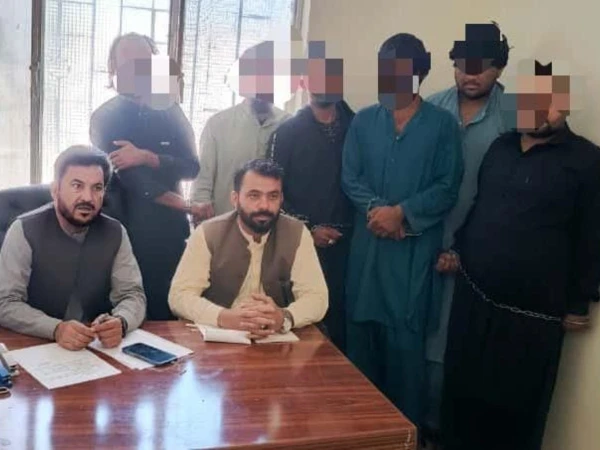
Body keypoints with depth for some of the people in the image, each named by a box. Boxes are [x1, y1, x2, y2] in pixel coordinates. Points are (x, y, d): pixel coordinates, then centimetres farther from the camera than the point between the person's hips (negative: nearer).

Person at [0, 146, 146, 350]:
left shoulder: (115, 233, 0)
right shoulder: (25, 231, -8)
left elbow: (133, 294, -2)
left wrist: (120, 322, -25)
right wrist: (56, 329, -30)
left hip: (98, 346, 2)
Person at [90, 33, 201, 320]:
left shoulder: (170, 111, 7)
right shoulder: (104, 118, -1)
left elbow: (191, 167, -4)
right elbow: (128, 177, -12)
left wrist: (146, 157, -20)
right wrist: (186, 206, -11)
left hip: (170, 231, 2)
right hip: (126, 231, -2)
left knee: (168, 313, 7)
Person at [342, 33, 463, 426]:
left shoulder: (443, 124, 1)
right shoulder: (364, 121, 9)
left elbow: (447, 188, -4)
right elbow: (350, 178, 4)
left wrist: (401, 213, -14)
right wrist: (376, 209, -13)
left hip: (415, 246, -3)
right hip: (367, 242, 3)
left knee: (406, 335, 0)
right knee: (362, 329, 10)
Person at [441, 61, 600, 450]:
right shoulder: (500, 146, 11)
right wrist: (458, 249, 10)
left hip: (534, 313, -4)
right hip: (474, 296, 5)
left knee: (517, 408, 10)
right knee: (463, 393, 14)